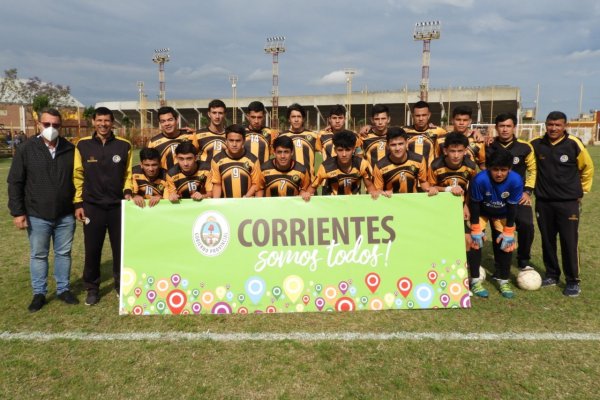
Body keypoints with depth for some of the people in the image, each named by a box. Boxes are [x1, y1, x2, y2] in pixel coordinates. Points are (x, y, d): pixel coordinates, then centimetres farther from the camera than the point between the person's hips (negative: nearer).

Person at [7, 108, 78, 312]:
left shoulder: (70, 149, 0)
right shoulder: (26, 149, -5)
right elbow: (15, 183, -4)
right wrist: (17, 212, -8)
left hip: (65, 215, 2)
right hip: (37, 216, -1)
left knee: (64, 253, 12)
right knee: (38, 255, 10)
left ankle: (63, 289, 27)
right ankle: (39, 293, 24)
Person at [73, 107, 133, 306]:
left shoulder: (124, 145, 1)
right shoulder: (83, 145, 1)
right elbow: (78, 176, 4)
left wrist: (128, 191, -9)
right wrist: (78, 203, 1)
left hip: (118, 206, 0)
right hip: (92, 206, 0)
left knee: (121, 248, 8)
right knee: (92, 250, 6)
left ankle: (121, 285, 25)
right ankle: (92, 289, 22)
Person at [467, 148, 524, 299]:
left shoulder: (516, 180, -31)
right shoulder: (480, 179, -37)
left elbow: (512, 207, -18)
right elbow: (474, 204, -23)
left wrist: (508, 232, -13)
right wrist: (476, 230, -17)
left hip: (502, 214, 2)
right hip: (481, 212, -2)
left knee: (506, 243, -1)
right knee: (475, 241, -11)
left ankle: (503, 280, 16)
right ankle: (475, 280, 2)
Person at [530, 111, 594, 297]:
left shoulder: (574, 144, -8)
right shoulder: (536, 144, -2)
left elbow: (587, 168, 6)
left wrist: (582, 189, 8)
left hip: (568, 202, -3)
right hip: (543, 202, 3)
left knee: (569, 242, -1)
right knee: (547, 240, 10)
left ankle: (573, 281, 10)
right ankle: (552, 275, 25)